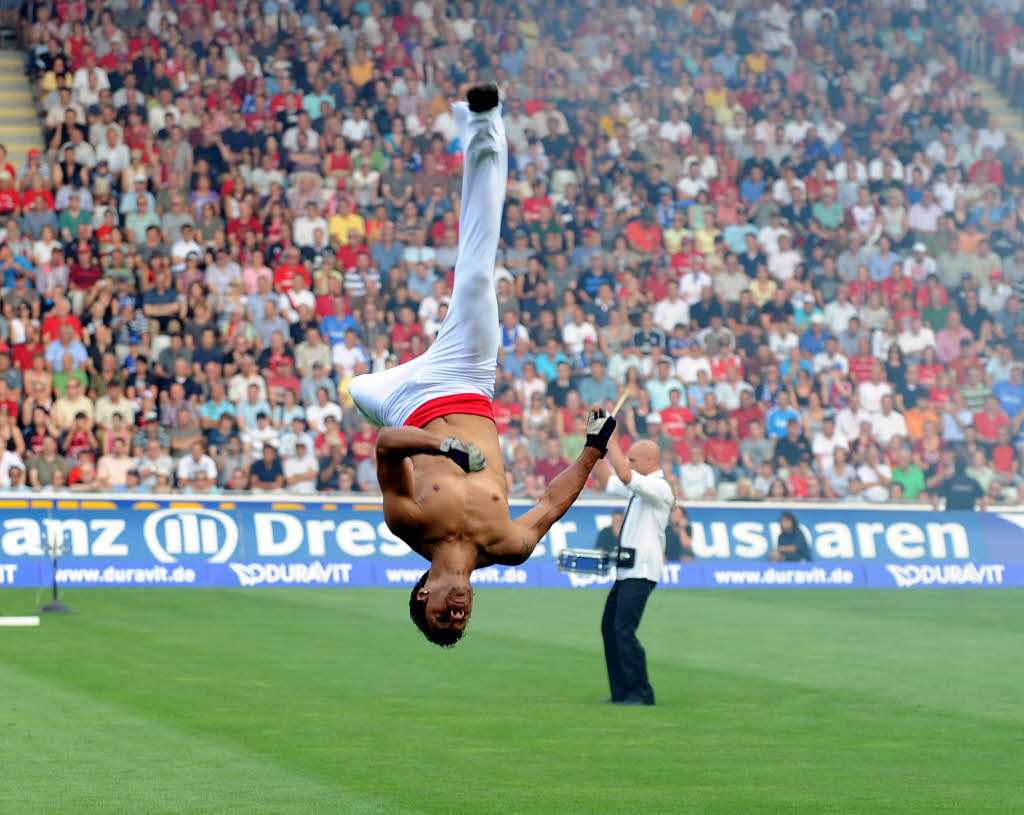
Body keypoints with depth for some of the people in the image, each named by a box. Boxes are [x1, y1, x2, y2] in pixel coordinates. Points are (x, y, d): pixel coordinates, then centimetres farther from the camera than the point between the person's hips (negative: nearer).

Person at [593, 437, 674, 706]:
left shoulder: (659, 487, -12)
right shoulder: (640, 488, 18)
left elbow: (625, 477, -28)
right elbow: (607, 482, 30)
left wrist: (611, 441, -23)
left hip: (641, 573, -10)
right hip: (626, 572, 10)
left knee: (624, 629, -16)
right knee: (610, 626, 12)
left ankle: (640, 693, -13)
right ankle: (622, 691, 17)